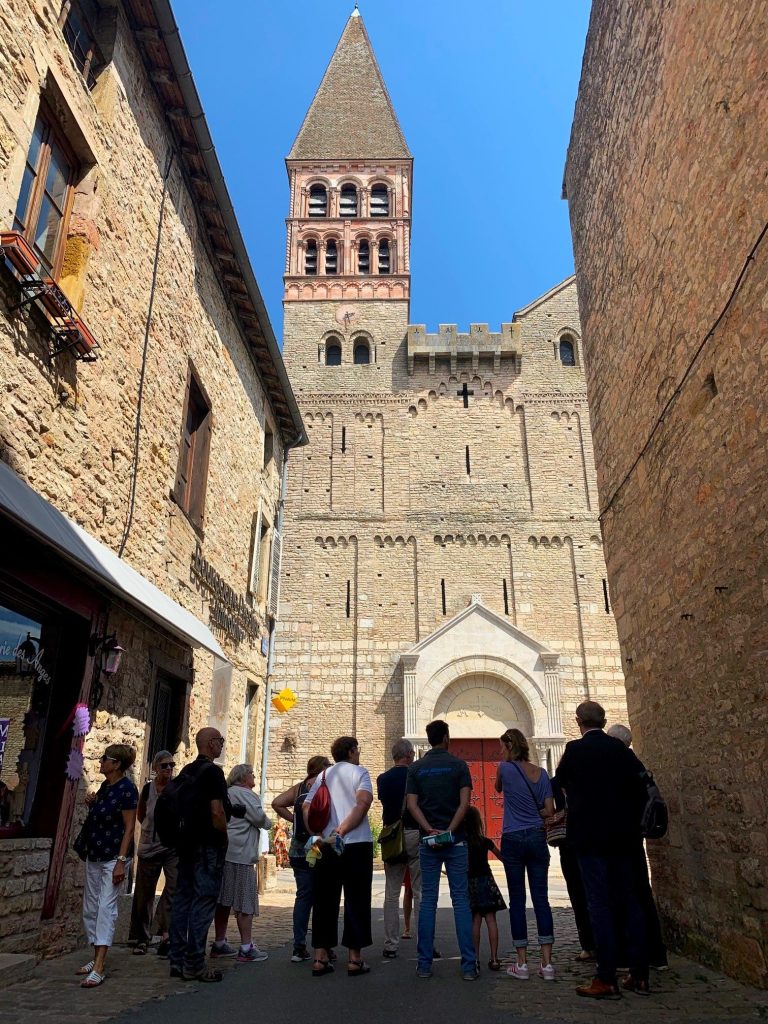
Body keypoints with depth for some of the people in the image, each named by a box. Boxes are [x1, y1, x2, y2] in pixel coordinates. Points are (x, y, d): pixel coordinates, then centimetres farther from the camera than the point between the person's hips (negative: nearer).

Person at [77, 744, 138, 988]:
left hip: (114, 857, -9)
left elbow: (129, 828, -18)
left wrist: (121, 862, -22)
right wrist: (92, 803, 1)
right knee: (90, 908, 14)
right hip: (94, 855, 9)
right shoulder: (105, 786, 7)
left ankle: (99, 969, -10)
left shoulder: (126, 789, -17)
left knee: (106, 908, -11)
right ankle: (96, 957, 27)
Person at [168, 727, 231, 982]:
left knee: (183, 899, 12)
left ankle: (177, 961, 18)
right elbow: (217, 811, -19)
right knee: (204, 902, -3)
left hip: (186, 844, 9)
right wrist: (224, 837, -7)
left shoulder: (186, 771, 11)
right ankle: (194, 965, 1)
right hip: (208, 845, -9)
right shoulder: (212, 771, -14)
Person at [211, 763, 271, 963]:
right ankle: (246, 949, -4)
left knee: (224, 901, 14)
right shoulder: (244, 793, -10)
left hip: (224, 852, 9)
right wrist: (268, 823, 4)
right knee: (245, 902, -5)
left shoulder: (227, 793, 18)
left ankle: (219, 944, 22)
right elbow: (259, 817, -16)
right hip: (241, 853, -9)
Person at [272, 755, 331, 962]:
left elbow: (276, 803, 0)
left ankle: (299, 948, 9)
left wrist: (294, 819, 5)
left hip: (298, 851, 4)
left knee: (303, 896, 10)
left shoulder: (298, 788, 7)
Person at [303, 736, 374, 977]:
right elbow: (364, 801, -17)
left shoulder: (322, 776, 15)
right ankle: (354, 958, 7)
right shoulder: (358, 771, 0)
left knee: (324, 901, 10)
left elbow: (306, 807, 7)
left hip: (326, 846, 5)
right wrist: (343, 830, -16)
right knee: (356, 901, 4)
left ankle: (320, 958, 12)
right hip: (356, 844, -5)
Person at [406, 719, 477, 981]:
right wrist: (450, 830, -13)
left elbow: (412, 804, -4)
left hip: (428, 840, 2)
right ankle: (468, 966, 3)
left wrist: (430, 830, -11)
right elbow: (464, 802, -10)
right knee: (461, 900, 3)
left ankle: (424, 964, 10)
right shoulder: (458, 765, -1)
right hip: (455, 840, -2)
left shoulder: (416, 768, 5)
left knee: (428, 900, 8)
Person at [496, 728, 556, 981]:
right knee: (541, 899, 5)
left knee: (517, 901, 4)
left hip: (513, 839, -3)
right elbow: (550, 811, 5)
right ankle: (546, 964, 6)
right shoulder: (542, 773, 5)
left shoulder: (506, 768, -6)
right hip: (537, 838, 4)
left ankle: (522, 964, 8)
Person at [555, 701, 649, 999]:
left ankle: (607, 979, 0)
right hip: (623, 836, 5)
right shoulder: (621, 748, 4)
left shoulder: (575, 749, -9)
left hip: (590, 835, -5)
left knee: (599, 904, -2)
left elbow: (559, 783, 7)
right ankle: (639, 975, 17)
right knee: (629, 901, 12)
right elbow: (639, 788, 8)